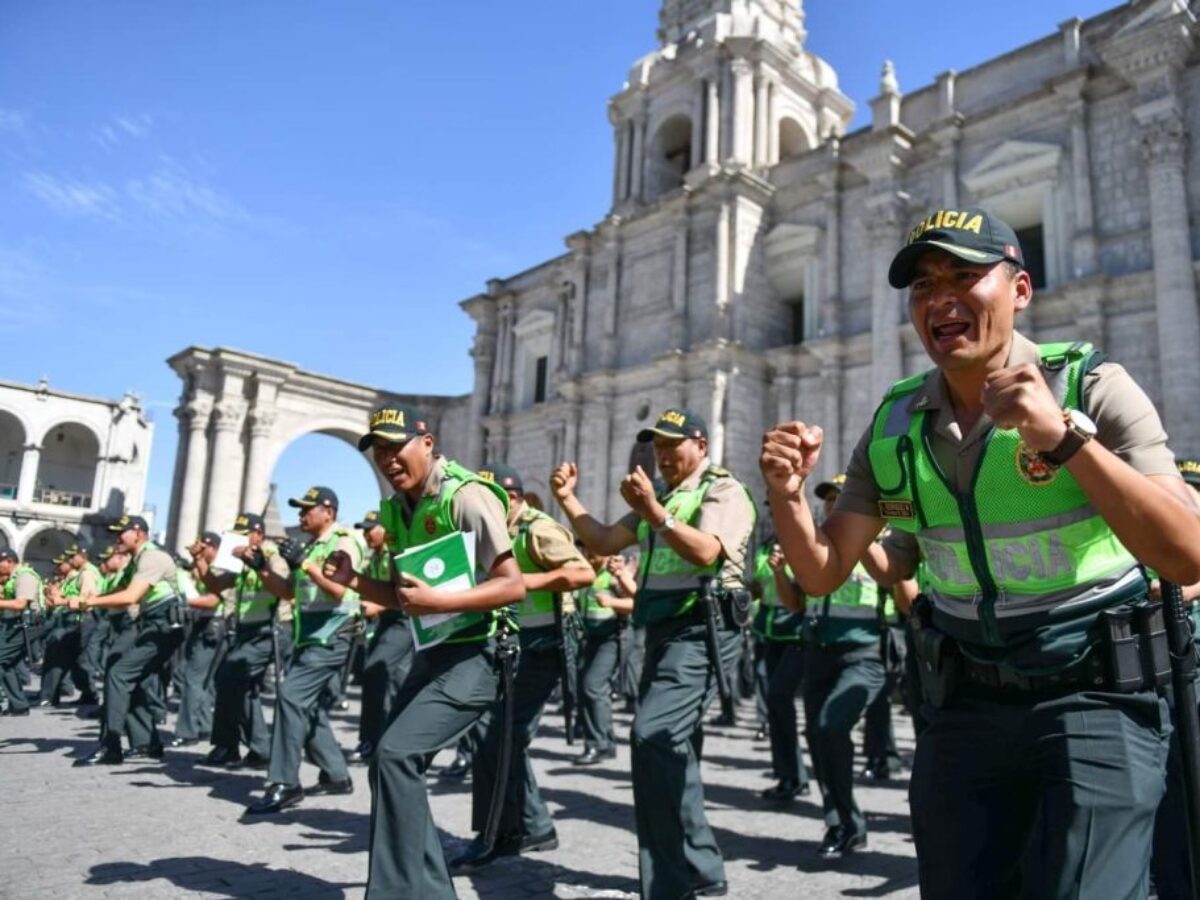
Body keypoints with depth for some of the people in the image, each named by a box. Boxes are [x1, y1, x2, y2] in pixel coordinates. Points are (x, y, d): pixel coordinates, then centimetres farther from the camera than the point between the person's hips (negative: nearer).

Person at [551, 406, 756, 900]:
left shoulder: (724, 490, -3)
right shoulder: (659, 497, 21)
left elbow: (706, 552, -21)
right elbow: (604, 542, 17)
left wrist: (653, 512, -30)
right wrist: (568, 500, 5)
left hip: (700, 630, -9)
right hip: (663, 631, 9)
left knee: (654, 737, -22)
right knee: (671, 745, 14)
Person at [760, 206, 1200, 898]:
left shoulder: (1091, 387, -12)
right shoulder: (894, 425, -1)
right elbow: (823, 574, 1)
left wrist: (1064, 438, -34)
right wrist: (789, 496, -19)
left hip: (1094, 699, -3)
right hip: (965, 705, 4)